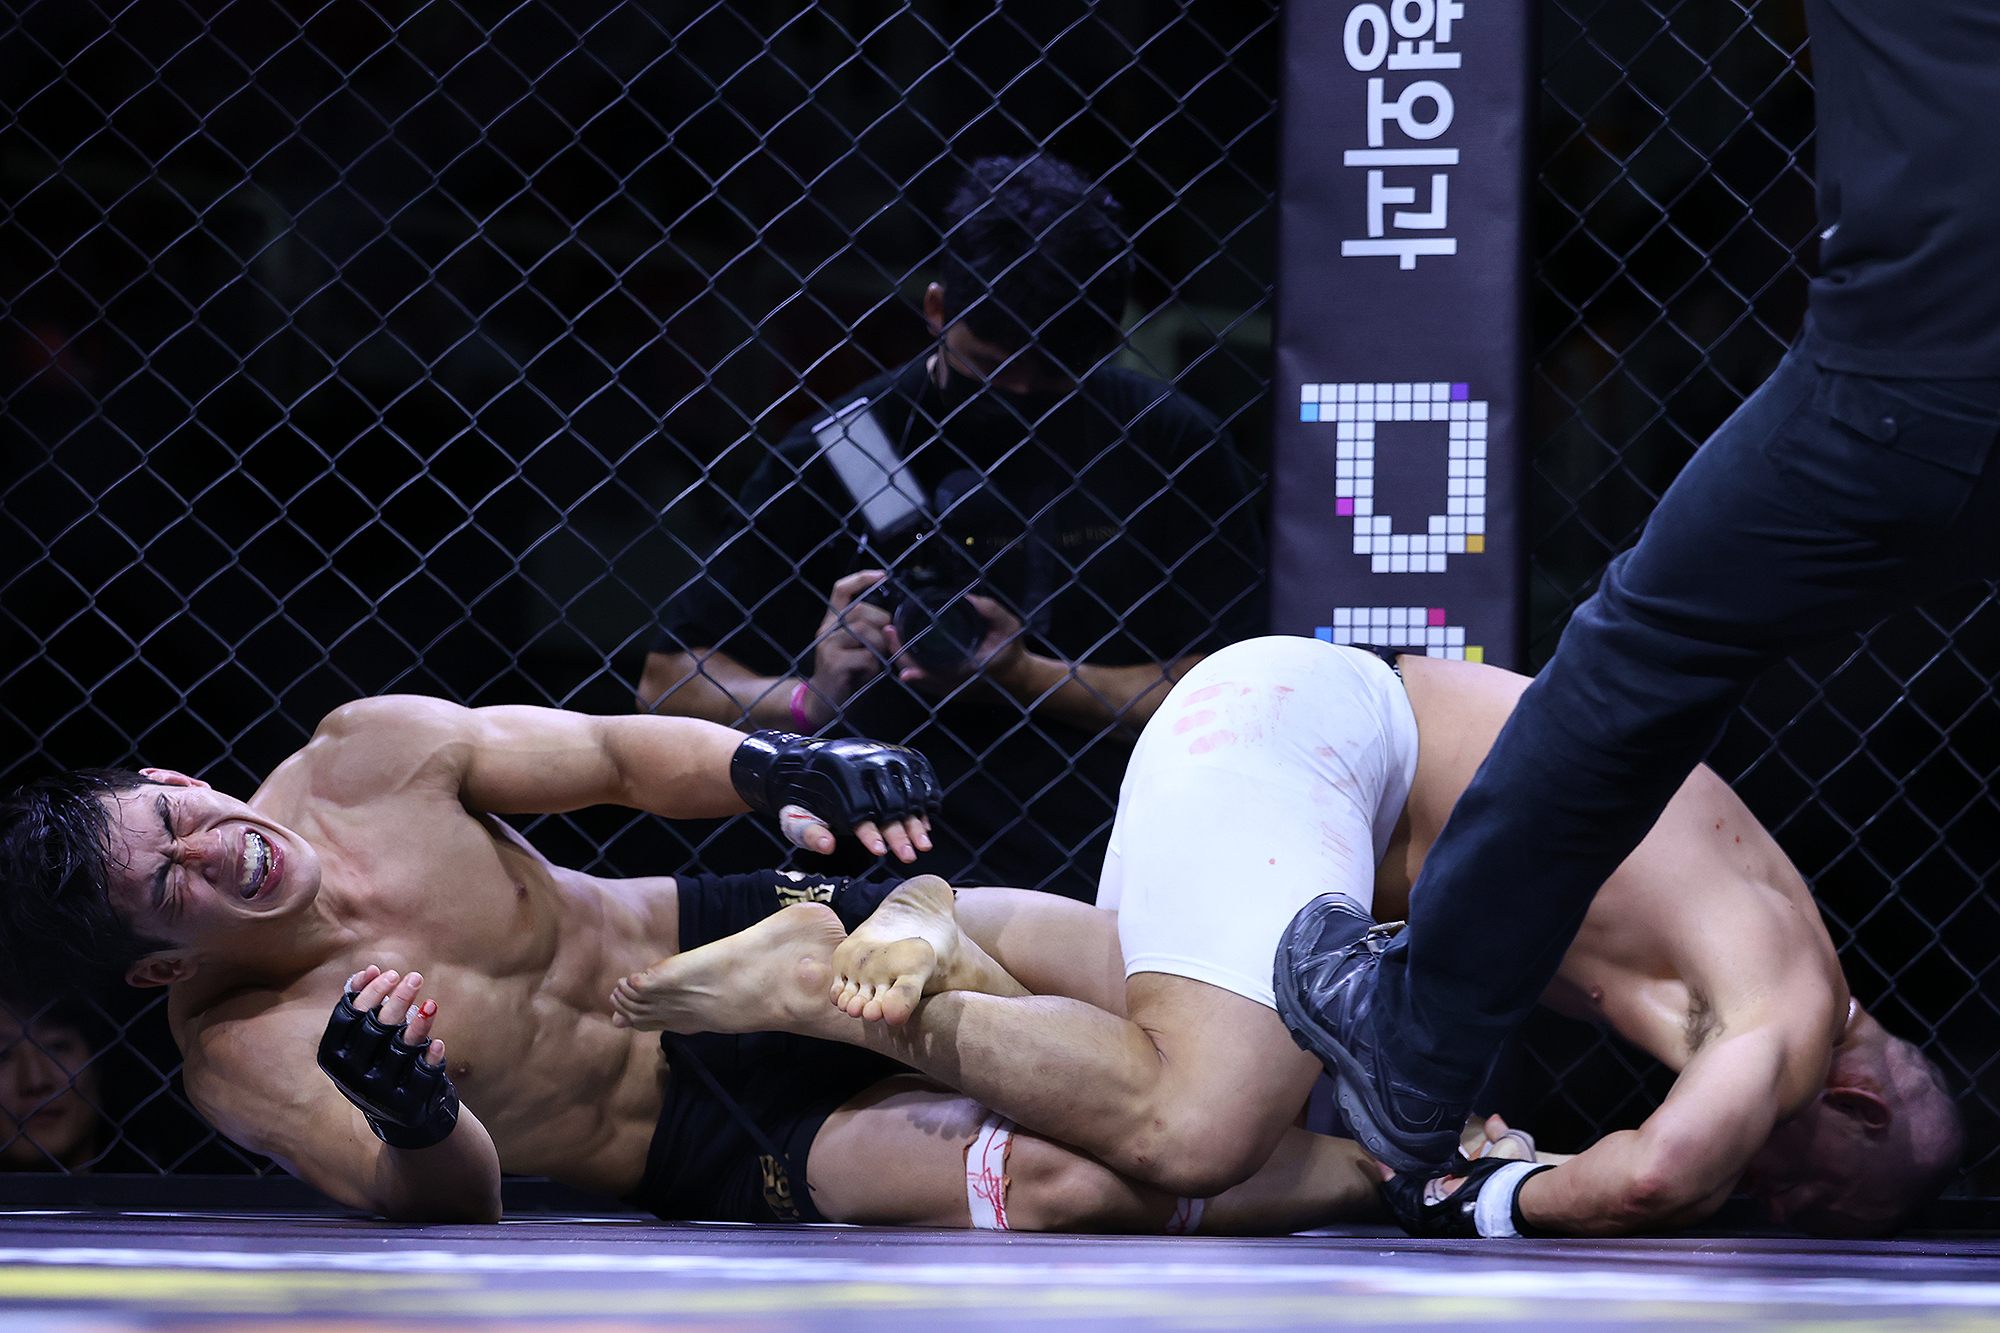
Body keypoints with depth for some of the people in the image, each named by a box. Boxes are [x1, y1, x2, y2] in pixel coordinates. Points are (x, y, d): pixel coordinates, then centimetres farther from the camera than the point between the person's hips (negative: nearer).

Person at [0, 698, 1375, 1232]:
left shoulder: (370, 754, -11)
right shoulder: (241, 1053, -19)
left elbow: (616, 753, -1)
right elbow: (451, 1217, -27)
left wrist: (774, 766, -22)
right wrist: (414, 1126, -51)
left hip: (742, 940, 4)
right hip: (715, 1149, -4)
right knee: (1061, 1186, -26)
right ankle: (1369, 1168, -6)